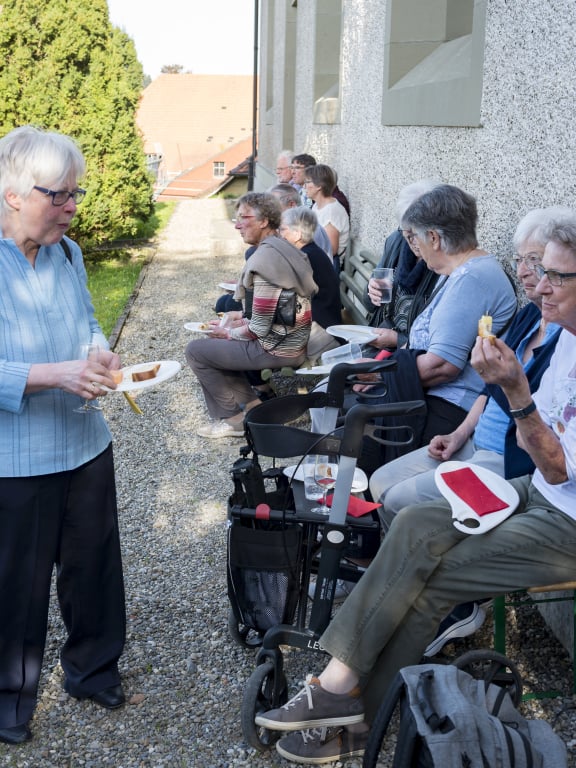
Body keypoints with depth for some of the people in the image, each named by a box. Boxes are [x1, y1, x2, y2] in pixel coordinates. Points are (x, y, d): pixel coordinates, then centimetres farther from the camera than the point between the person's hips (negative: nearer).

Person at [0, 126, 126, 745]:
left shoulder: (67, 253, 3)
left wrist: (102, 354, -4)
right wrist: (56, 375, -29)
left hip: (85, 444, 6)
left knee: (93, 562, 18)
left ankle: (92, 666, 41)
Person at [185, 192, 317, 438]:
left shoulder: (264, 259, -22)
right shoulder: (283, 248, 6)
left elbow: (260, 329, -21)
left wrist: (229, 333, -4)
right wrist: (244, 318, 13)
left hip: (277, 348, -10)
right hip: (294, 340, 10)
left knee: (195, 351, 0)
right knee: (217, 341, 24)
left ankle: (231, 418, 8)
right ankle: (250, 402, 19)